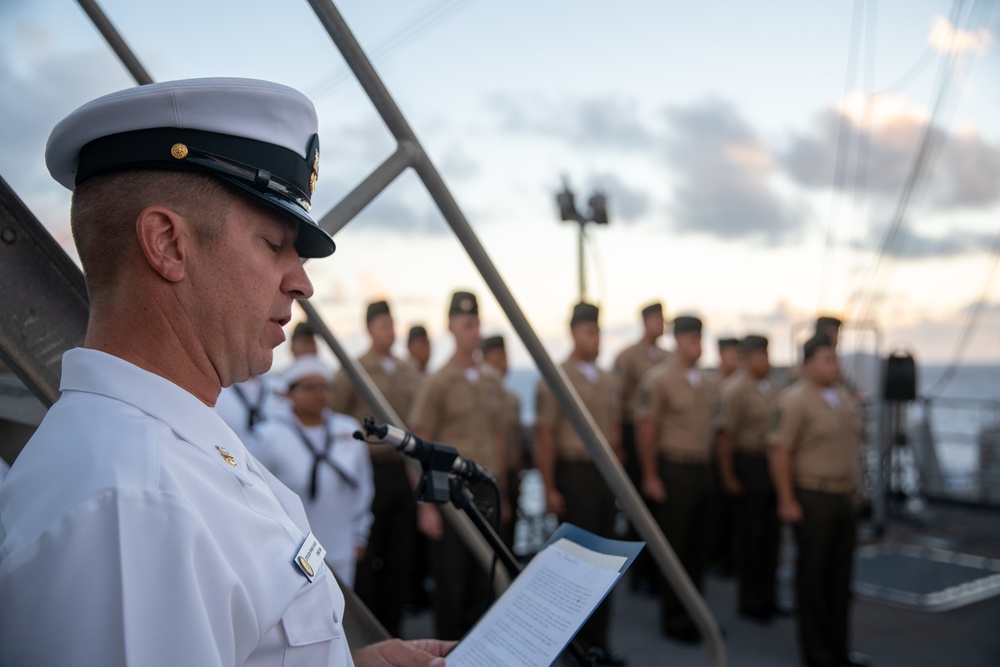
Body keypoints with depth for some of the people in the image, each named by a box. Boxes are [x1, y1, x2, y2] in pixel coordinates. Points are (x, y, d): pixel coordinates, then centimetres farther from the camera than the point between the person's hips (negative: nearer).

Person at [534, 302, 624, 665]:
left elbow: (615, 430, 16)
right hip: (574, 473, -5)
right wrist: (550, 488, -13)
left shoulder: (609, 381, 11)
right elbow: (544, 437, -10)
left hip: (606, 474, 6)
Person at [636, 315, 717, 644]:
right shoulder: (658, 379, -10)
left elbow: (705, 426, 14)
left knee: (699, 546, 13)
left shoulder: (703, 381, 11)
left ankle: (694, 613, 27)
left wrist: (708, 467, 10)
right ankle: (674, 620, 16)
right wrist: (651, 477, -12)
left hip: (703, 471, 6)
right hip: (674, 470, -6)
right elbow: (645, 429, -11)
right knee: (673, 549, 3)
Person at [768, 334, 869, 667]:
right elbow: (778, 451, -17)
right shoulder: (795, 400, -14)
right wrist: (786, 501, -19)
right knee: (812, 574, 4)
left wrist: (854, 490, 14)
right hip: (813, 498, -7)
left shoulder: (843, 396, 10)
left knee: (840, 575, 15)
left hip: (844, 498, 7)